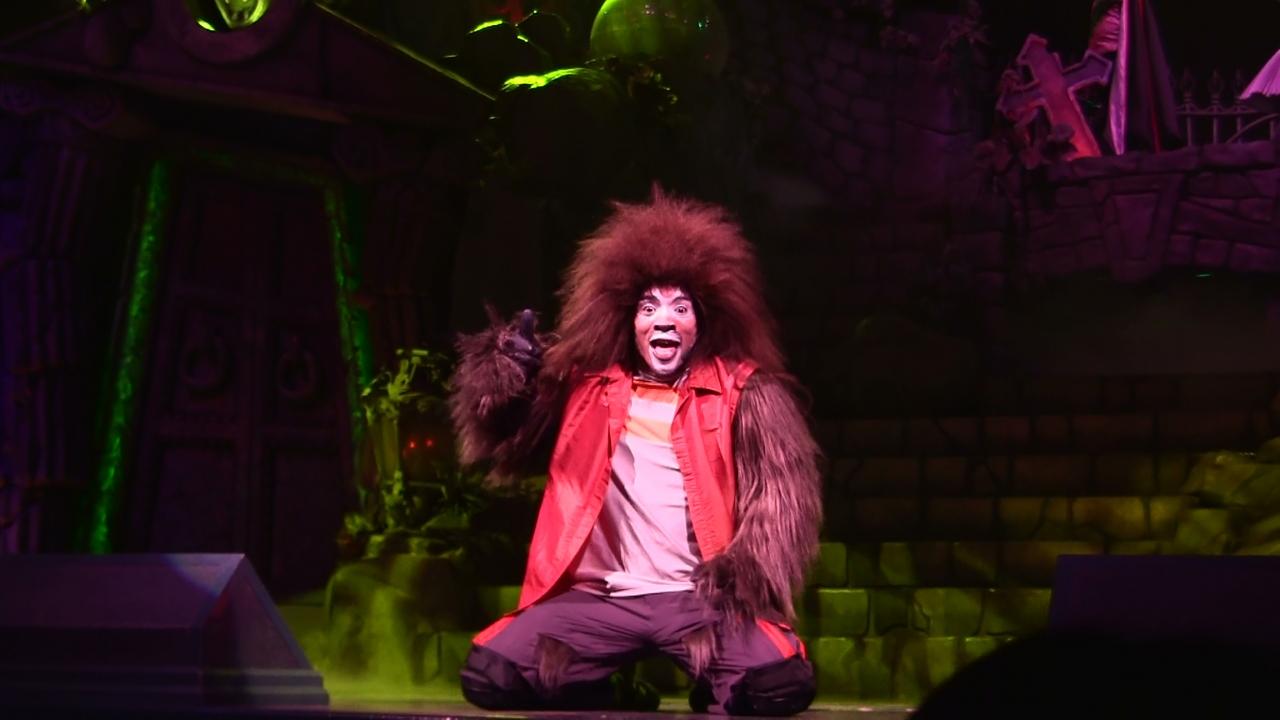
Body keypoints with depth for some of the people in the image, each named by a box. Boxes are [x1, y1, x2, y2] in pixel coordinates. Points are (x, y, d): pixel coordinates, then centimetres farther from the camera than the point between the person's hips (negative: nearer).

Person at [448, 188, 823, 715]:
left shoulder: (743, 393, 6)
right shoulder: (589, 387, 13)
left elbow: (782, 495, 1)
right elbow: (502, 443, 13)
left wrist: (741, 578, -14)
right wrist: (507, 371, -6)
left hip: (701, 598, -2)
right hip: (602, 598, 2)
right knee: (489, 673, -18)